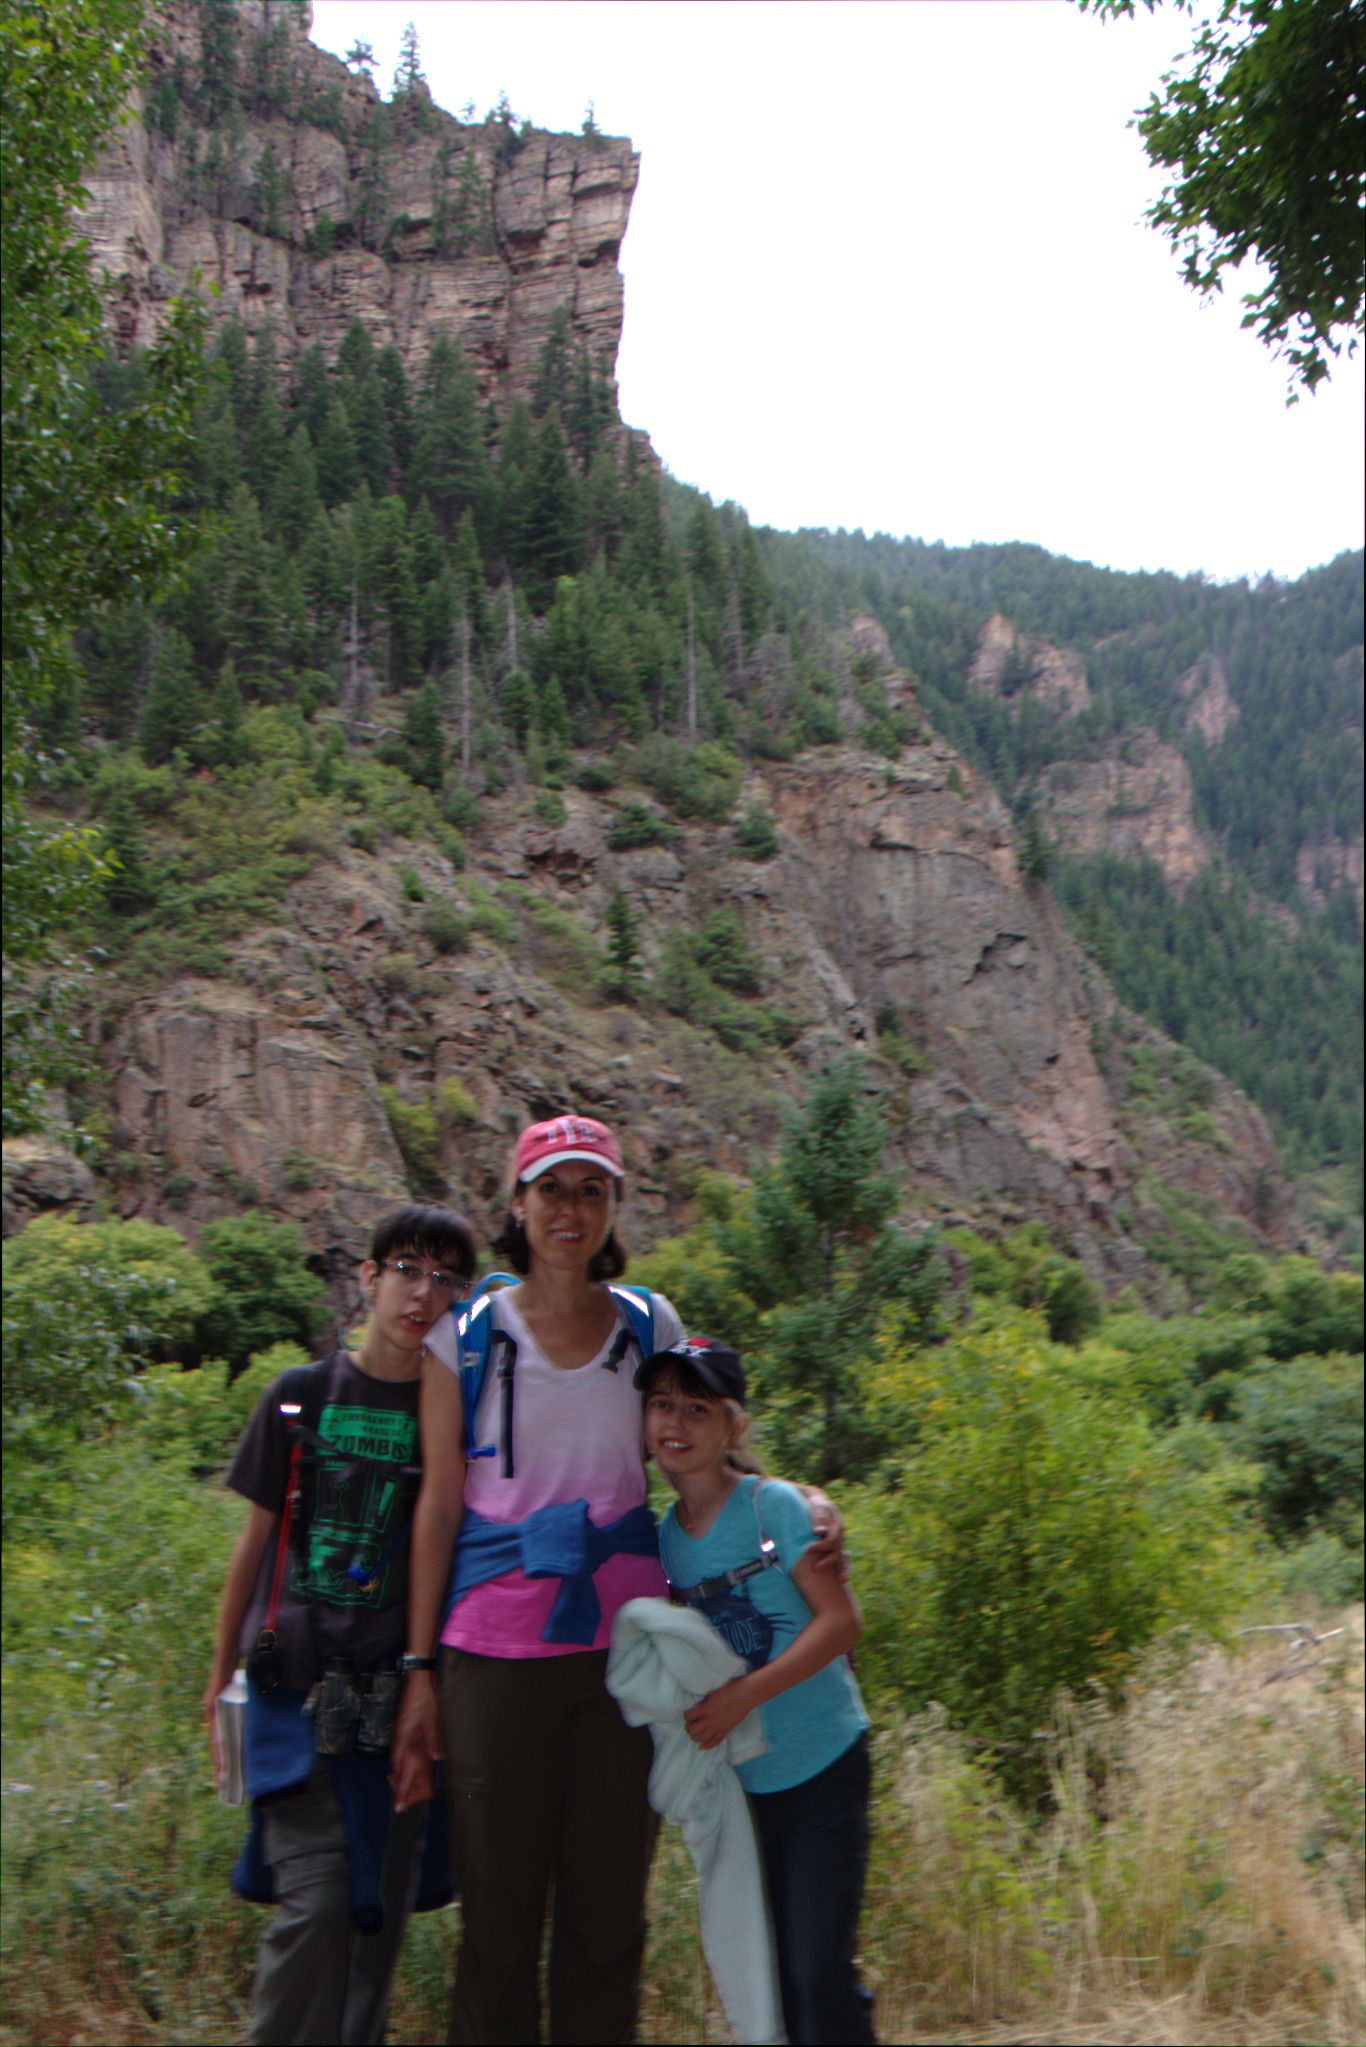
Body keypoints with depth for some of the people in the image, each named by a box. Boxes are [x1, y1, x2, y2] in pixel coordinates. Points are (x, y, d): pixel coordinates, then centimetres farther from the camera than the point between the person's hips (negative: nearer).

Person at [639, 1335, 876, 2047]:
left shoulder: (773, 1505, -12)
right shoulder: (664, 1533, 4)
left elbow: (841, 1622, -16)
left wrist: (742, 1696, -22)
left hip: (822, 1766, -5)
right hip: (744, 1779, 5)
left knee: (821, 1970, -9)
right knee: (776, 1974, 12)